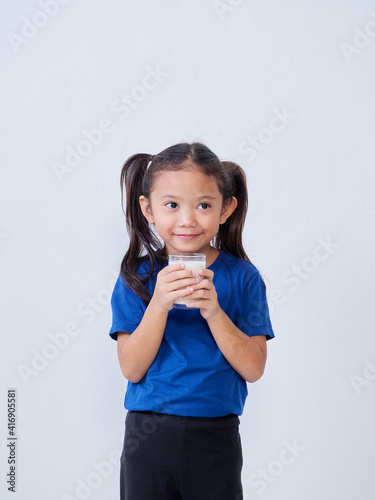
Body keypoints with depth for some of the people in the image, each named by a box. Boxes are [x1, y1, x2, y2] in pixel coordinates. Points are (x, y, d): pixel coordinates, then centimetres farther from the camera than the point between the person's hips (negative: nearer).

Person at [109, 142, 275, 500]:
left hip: (217, 437, 0)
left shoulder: (242, 276, -2)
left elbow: (253, 368, -7)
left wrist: (213, 311, -21)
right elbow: (132, 369, -9)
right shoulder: (137, 276, -3)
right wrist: (159, 305, -22)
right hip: (148, 436, 0)